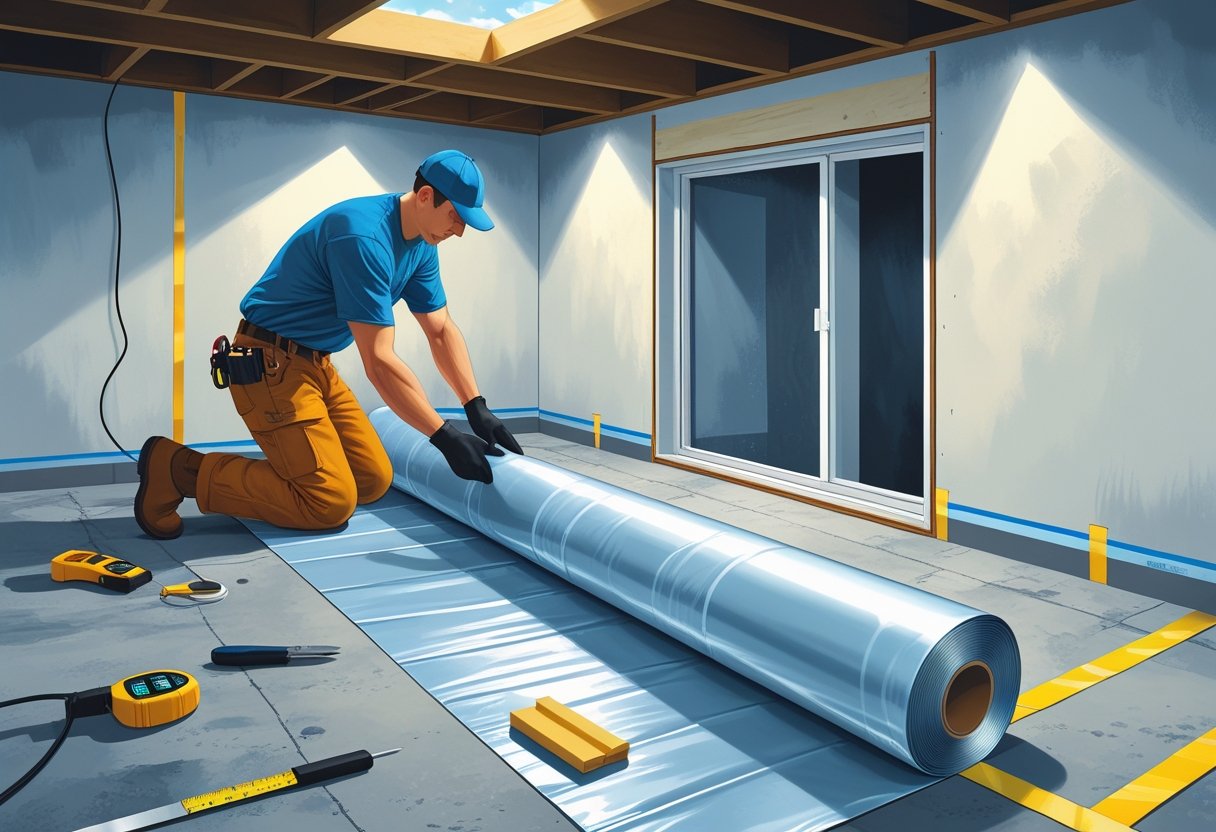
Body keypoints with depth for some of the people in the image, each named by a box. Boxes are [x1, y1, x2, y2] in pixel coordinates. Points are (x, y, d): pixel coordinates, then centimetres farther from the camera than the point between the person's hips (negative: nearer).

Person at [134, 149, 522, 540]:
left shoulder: (421, 247, 4)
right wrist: (447, 438, -25)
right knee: (331, 502, -13)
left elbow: (442, 331, 9)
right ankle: (178, 469, -3)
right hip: (269, 365, -9)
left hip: (317, 366, 9)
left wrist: (477, 409, -3)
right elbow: (378, 362, -27)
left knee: (375, 482, 5)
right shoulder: (364, 236, -26)